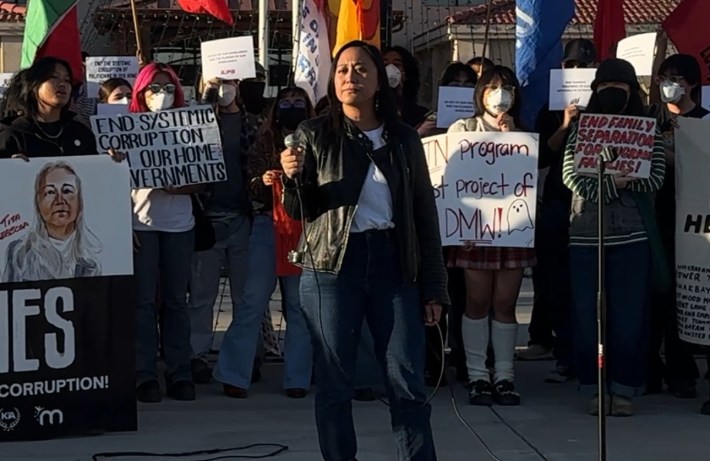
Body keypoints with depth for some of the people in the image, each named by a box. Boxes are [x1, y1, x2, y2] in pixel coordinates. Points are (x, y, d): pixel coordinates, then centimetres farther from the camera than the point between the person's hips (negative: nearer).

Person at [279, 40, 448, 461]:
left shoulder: (404, 139, 8)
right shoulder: (314, 135, 4)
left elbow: (425, 214, 10)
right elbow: (300, 211, 3)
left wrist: (434, 285, 6)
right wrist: (294, 179, -19)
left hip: (393, 264, 1)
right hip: (332, 266, -1)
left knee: (408, 382, -1)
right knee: (334, 382, 3)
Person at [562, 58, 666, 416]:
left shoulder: (648, 131, 7)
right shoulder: (580, 129, 8)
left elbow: (655, 179, -3)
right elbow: (570, 175, -3)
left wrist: (611, 182, -16)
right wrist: (612, 184, -17)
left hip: (632, 236, -1)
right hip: (585, 235, 1)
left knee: (630, 315, 0)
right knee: (588, 315, 2)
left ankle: (624, 389, 7)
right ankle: (594, 387, 10)